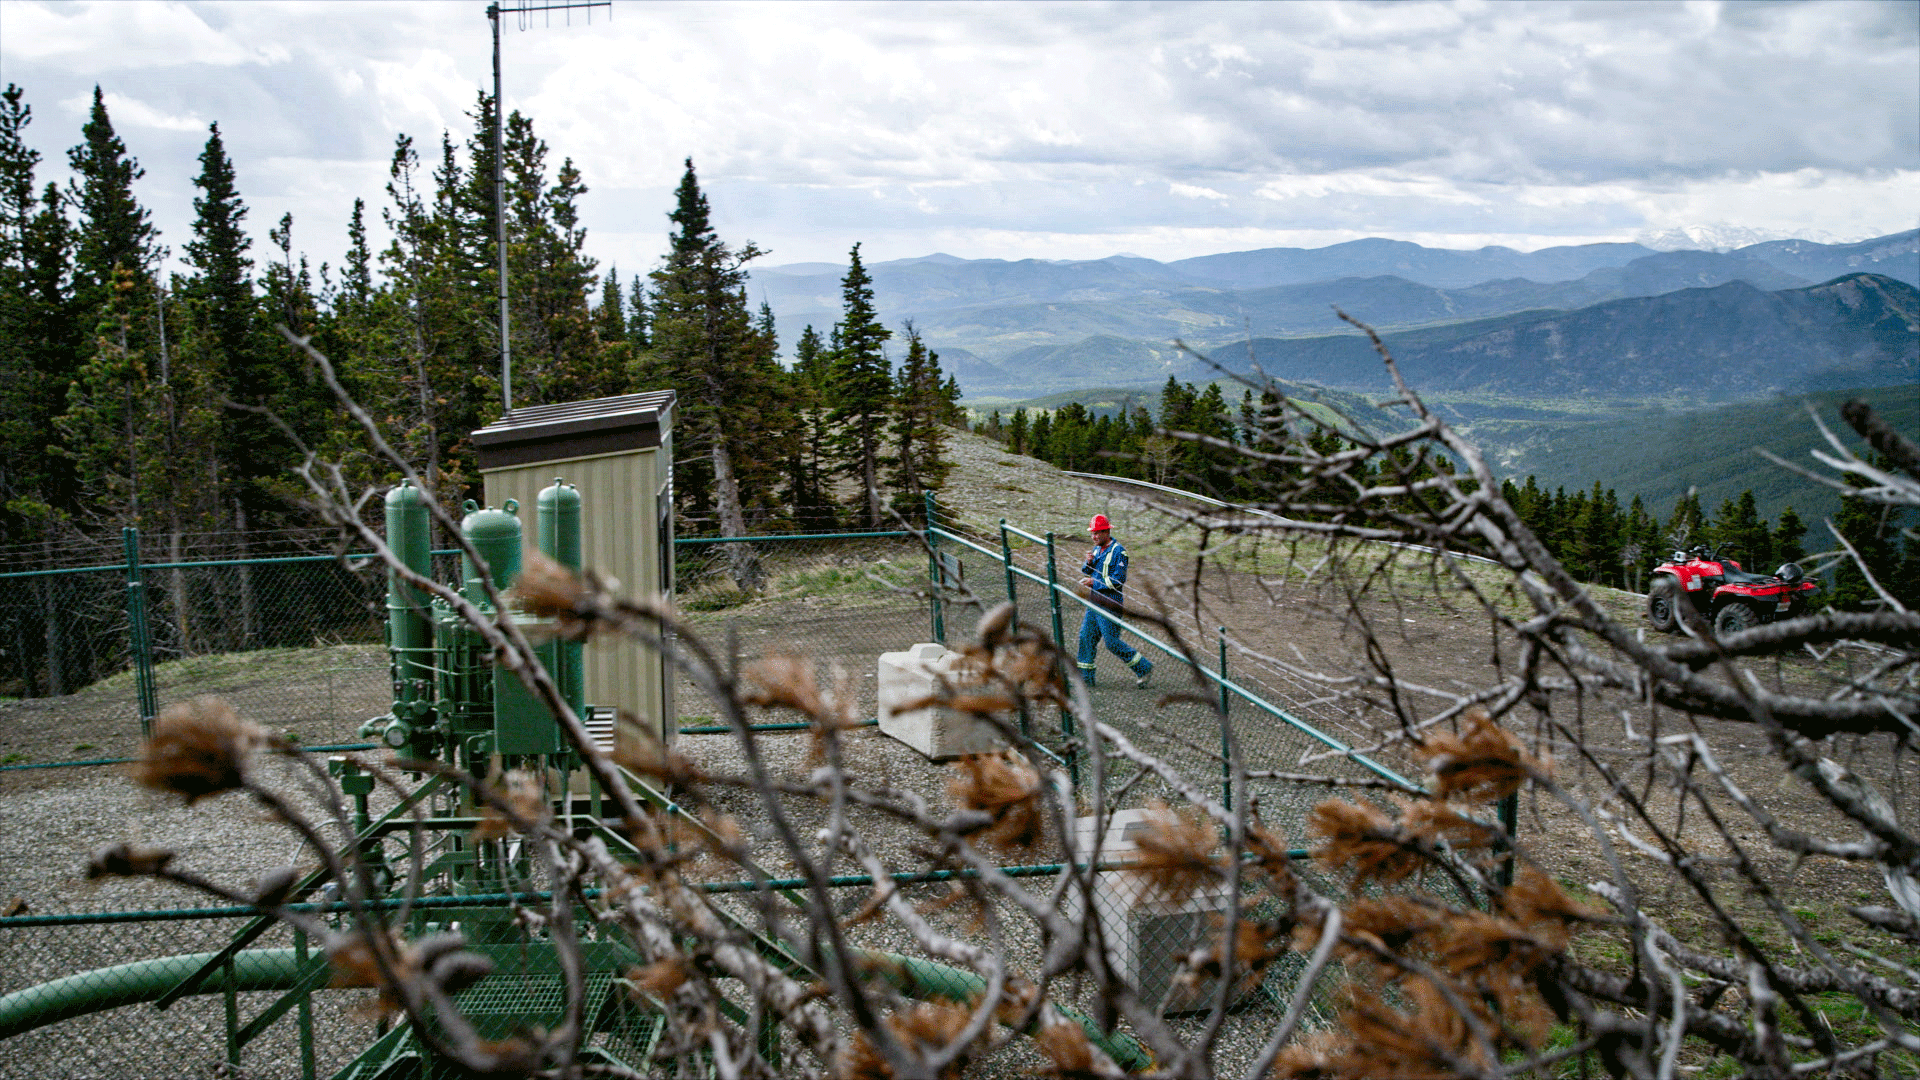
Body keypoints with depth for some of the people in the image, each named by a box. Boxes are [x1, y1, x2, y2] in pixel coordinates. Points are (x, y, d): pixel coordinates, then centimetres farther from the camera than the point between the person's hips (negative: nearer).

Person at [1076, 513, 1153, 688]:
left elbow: (1118, 580, -17)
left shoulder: (1118, 551, -12)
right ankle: (1085, 677, 14)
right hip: (1094, 602, 8)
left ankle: (1144, 668, 6)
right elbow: (1086, 573, 17)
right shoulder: (1096, 549, 13)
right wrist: (1089, 563, -4)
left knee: (1112, 642, -7)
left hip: (1110, 604, -8)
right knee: (1086, 637, 6)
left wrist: (1095, 582, -15)